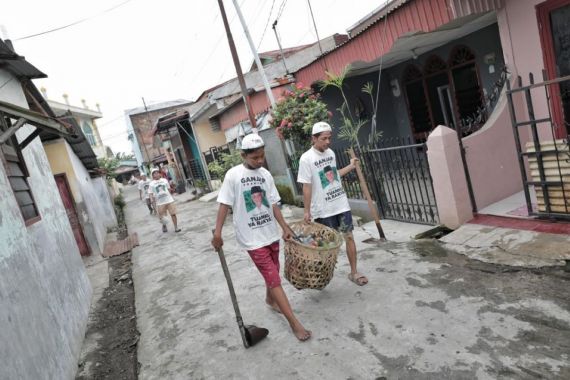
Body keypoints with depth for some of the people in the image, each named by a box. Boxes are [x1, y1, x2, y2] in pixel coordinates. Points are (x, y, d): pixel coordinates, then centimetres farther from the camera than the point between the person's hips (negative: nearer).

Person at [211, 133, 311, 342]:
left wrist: (285, 227, 2)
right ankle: (294, 322, 1)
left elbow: (273, 204, 6)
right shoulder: (233, 175, -12)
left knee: (272, 272, 20)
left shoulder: (266, 174, 2)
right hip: (252, 237, -5)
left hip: (271, 233, 5)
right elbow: (224, 205, -10)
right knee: (274, 278, -5)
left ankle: (270, 299, 48)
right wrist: (217, 232, -14)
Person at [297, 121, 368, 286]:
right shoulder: (306, 158, -14)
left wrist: (351, 166, 19)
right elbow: (306, 186, -13)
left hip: (341, 204, 5)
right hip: (323, 209, -5)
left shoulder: (331, 153, 5)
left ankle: (354, 272, 18)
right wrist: (307, 211, -11)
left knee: (349, 236, 7)